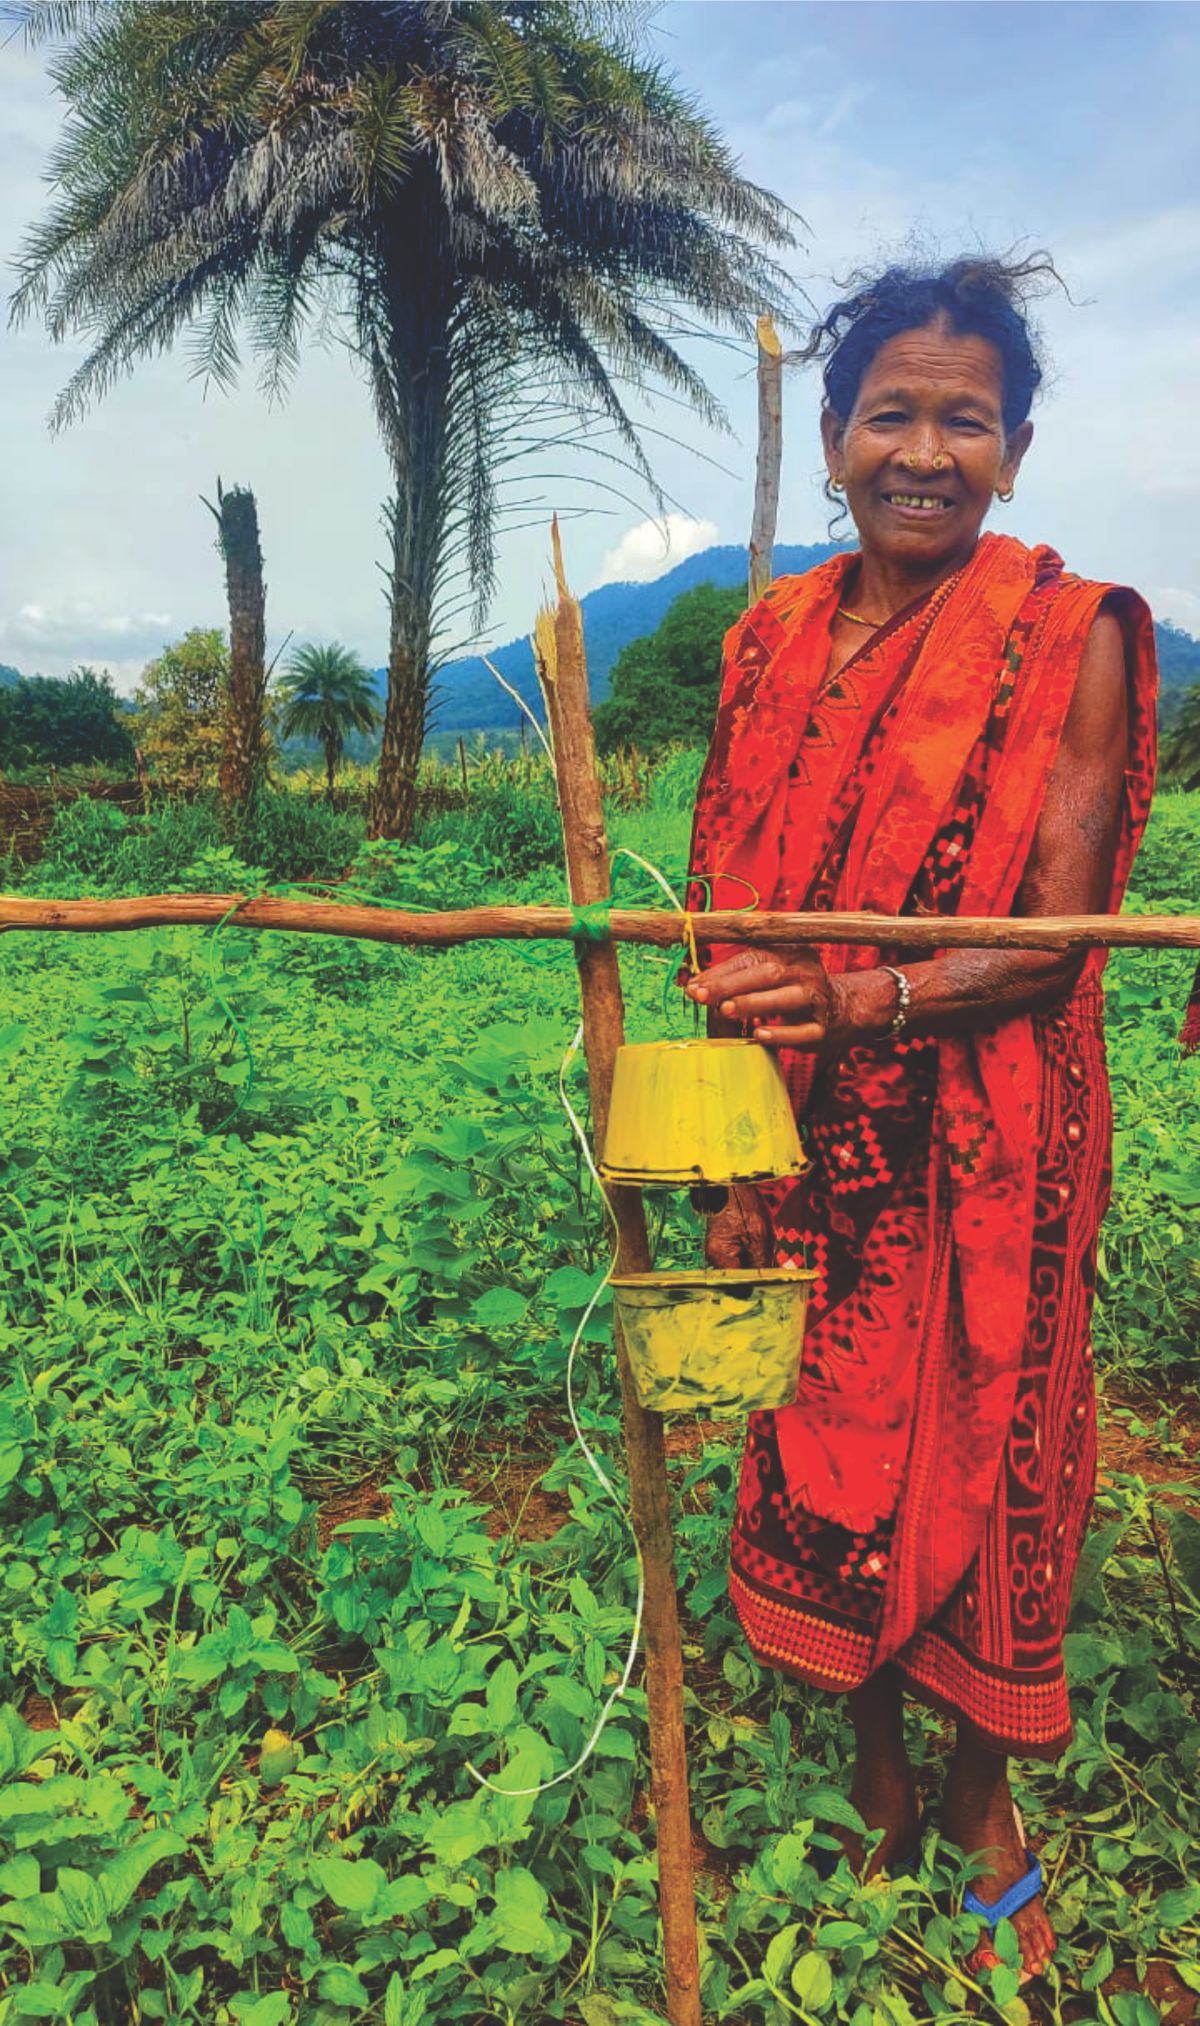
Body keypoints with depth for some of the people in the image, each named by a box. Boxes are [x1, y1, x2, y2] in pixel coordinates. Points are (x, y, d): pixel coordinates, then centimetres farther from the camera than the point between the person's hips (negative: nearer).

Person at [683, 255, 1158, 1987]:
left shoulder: (1069, 637, -7)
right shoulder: (773, 643, 4)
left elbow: (1056, 936, -13)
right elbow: (735, 924, 5)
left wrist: (860, 997, -28)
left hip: (985, 1149, -3)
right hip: (808, 1143, 4)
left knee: (979, 1462, 11)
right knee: (822, 1451, 14)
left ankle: (982, 1791, 40)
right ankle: (872, 1763, 41)